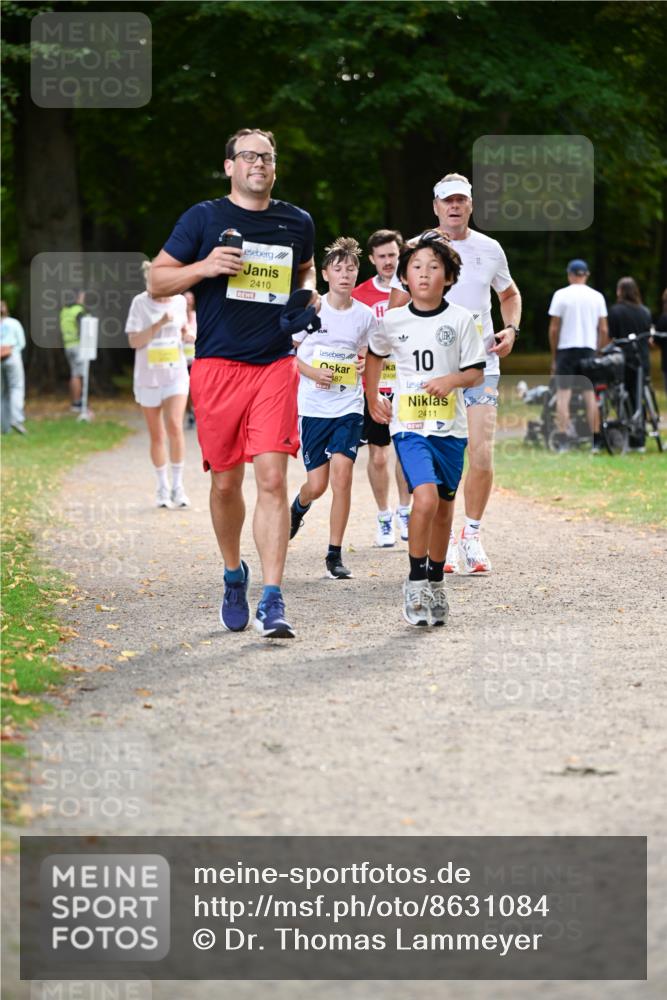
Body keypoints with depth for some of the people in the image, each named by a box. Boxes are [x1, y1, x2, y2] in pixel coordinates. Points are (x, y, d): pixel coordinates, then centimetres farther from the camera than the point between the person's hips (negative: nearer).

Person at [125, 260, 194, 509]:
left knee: (174, 426, -18)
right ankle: (162, 488, 22)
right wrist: (159, 324, -21)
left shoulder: (179, 301, 3)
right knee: (156, 435, 7)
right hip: (148, 376, -1)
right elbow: (134, 341, -11)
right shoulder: (140, 303, -6)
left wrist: (188, 336, -6)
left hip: (175, 374, 1)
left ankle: (178, 486, -8)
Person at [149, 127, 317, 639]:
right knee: (226, 483, 6)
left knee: (273, 478, -12)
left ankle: (272, 601, -13)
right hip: (217, 366, -1)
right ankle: (234, 573, 32)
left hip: (276, 366, 1)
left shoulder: (297, 222, 11)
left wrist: (308, 295, 8)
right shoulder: (204, 218, 3)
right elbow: (157, 281, 4)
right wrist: (204, 267, -13)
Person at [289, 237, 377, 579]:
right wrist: (312, 373, -14)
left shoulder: (366, 316, 3)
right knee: (317, 484, 1)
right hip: (313, 406, -1)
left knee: (342, 472, -16)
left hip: (349, 406, 1)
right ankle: (299, 507, 41)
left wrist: (364, 363, -5)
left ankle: (335, 555, -8)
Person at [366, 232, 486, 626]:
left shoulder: (460, 319, -2)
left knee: (444, 506, 11)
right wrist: (373, 398, 19)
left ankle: (436, 581, 29)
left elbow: (476, 372, -1)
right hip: (409, 424, -1)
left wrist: (452, 380, -20)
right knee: (425, 497, -21)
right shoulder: (393, 320, 1)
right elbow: (374, 355, 22)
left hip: (450, 427, 1)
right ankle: (416, 581, -8)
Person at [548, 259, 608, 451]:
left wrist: (554, 356, 5)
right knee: (590, 395, 6)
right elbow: (603, 330, 4)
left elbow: (554, 329, -3)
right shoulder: (597, 297, 5)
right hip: (589, 349, 3)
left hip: (566, 349, -3)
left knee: (563, 394, 0)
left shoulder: (561, 295, -3)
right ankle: (595, 441, 4)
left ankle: (563, 441, -7)